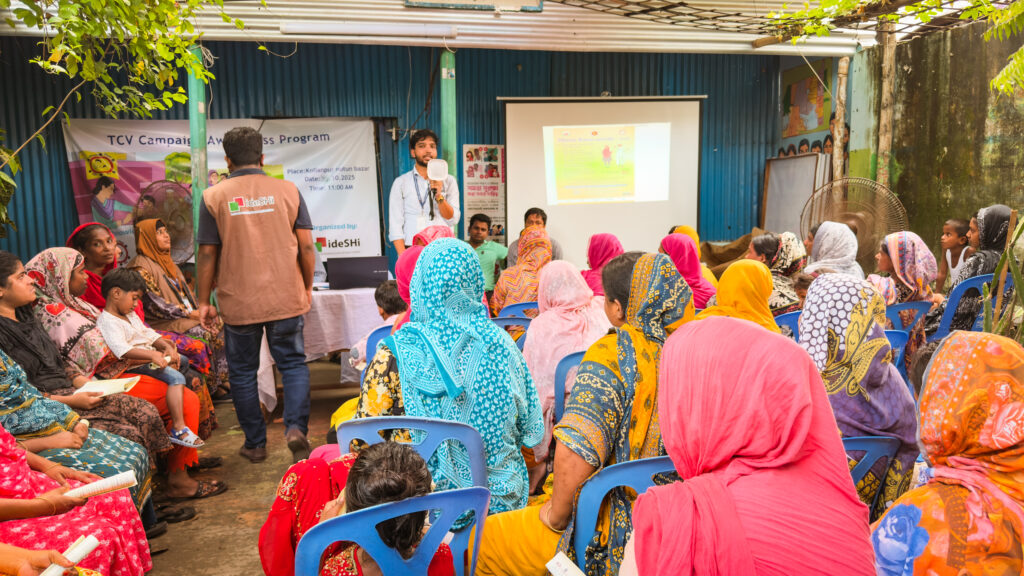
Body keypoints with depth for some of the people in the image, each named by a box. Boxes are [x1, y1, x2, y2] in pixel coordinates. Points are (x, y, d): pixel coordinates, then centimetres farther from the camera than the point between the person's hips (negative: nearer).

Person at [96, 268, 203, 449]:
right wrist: (152, 355, -41)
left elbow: (149, 334, 19)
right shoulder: (107, 322, -15)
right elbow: (122, 350, -31)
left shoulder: (130, 315, 18)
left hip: (151, 358, 11)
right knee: (176, 377, -26)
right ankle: (178, 429, -29)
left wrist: (167, 347, 0)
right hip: (135, 365, -11)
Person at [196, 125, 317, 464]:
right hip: (286, 299, 1)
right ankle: (296, 427, -6)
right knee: (293, 362, 12)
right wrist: (307, 288, 13)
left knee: (243, 372, 13)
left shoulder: (214, 197, -2)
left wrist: (204, 301, 7)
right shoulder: (287, 191, 0)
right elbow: (306, 246, 0)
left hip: (239, 302, 0)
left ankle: (255, 444, 21)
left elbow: (207, 254, -2)